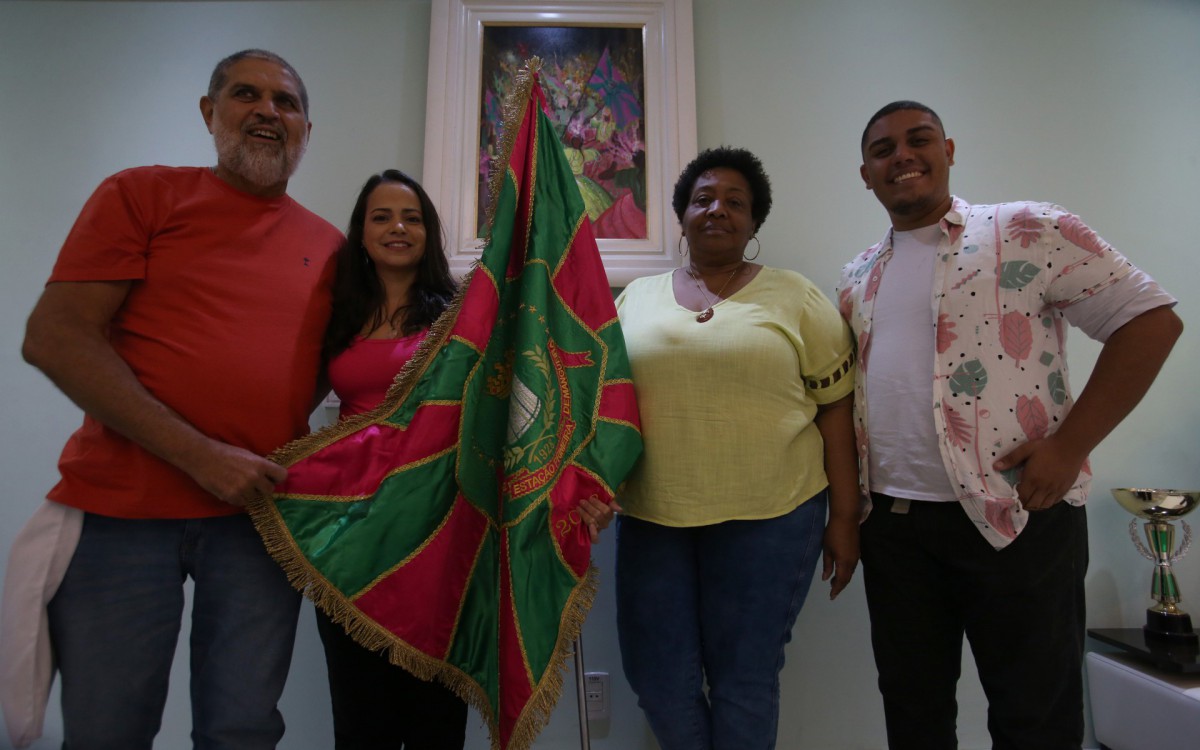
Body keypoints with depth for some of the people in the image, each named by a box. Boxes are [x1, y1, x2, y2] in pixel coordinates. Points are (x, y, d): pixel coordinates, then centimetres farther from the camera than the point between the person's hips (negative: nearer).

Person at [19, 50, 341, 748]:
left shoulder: (327, 243, 10)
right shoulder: (143, 194, 2)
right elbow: (52, 337, -7)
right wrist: (199, 455, -15)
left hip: (259, 510, 2)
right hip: (123, 507, -2)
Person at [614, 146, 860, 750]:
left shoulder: (796, 298, 3)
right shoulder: (636, 298, 10)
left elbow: (835, 407, 1)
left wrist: (844, 517, -2)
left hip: (768, 518, -2)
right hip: (652, 517, 3)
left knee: (744, 680, 9)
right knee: (659, 680, 10)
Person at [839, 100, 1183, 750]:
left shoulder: (1029, 232, -4)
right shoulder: (857, 278, 11)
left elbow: (1150, 320, -6)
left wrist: (1069, 446, -14)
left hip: (1016, 518, -4)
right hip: (890, 521, 5)